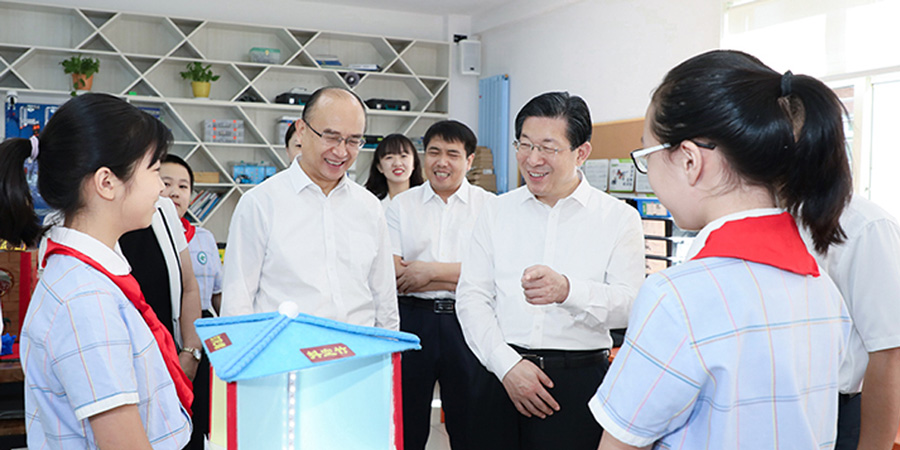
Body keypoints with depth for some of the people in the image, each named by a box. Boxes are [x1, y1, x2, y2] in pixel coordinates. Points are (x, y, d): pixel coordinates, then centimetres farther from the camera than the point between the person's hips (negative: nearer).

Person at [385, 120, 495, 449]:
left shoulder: (489, 206, 2)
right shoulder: (401, 205, 5)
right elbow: (392, 276, -6)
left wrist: (431, 270, -12)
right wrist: (462, 279, -10)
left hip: (467, 322, -1)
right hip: (412, 320, 1)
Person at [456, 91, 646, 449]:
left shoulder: (619, 218, 1)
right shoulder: (496, 213, 8)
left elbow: (629, 305, -9)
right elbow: (471, 297, 3)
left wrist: (567, 290, -27)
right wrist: (508, 365, -8)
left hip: (578, 384, -2)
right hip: (499, 378, 2)